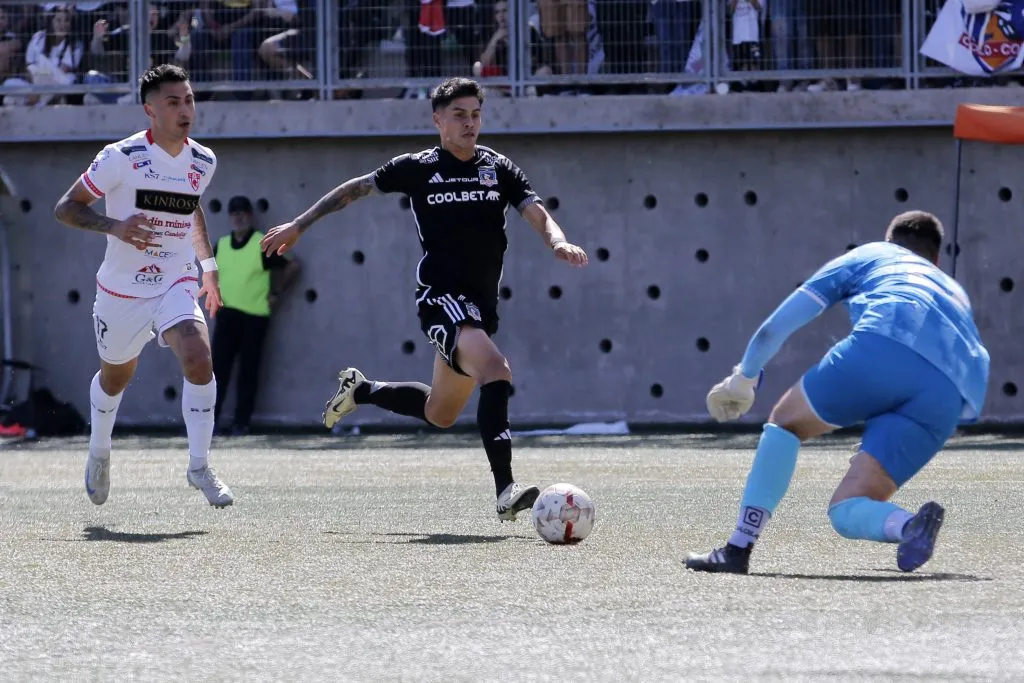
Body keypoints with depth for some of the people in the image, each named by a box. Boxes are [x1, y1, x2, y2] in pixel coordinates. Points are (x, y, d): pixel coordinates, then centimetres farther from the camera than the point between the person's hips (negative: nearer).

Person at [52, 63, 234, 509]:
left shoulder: (203, 162, 0)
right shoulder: (121, 158, -16)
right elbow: (65, 208, -11)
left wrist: (208, 265, 23)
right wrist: (114, 226, -28)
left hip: (176, 284, 2)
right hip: (122, 288, -2)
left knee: (199, 360, -23)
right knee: (115, 376, 17)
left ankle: (200, 467, -11)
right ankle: (99, 453, 48)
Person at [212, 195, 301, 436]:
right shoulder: (220, 246, 7)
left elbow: (292, 267, -2)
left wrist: (276, 294, -1)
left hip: (254, 317, -3)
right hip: (226, 315, 3)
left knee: (248, 372, 1)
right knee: (218, 368, -1)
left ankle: (241, 423, 7)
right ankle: (210, 419, 3)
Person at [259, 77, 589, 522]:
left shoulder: (499, 168, 8)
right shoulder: (416, 168, 1)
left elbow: (537, 214, -3)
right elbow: (356, 189, 13)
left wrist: (559, 243, -26)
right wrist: (298, 226, 15)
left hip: (480, 306, 6)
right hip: (441, 296, -6)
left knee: (439, 414, 17)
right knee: (496, 372, -30)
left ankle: (359, 390, 43)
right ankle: (505, 490, -35)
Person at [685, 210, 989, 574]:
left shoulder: (869, 255, 32)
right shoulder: (956, 295, 43)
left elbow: (780, 322, 28)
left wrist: (745, 376, 40)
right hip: (950, 392, 4)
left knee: (785, 421, 21)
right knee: (845, 512, 10)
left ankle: (739, 548, 8)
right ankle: (908, 525, -23)